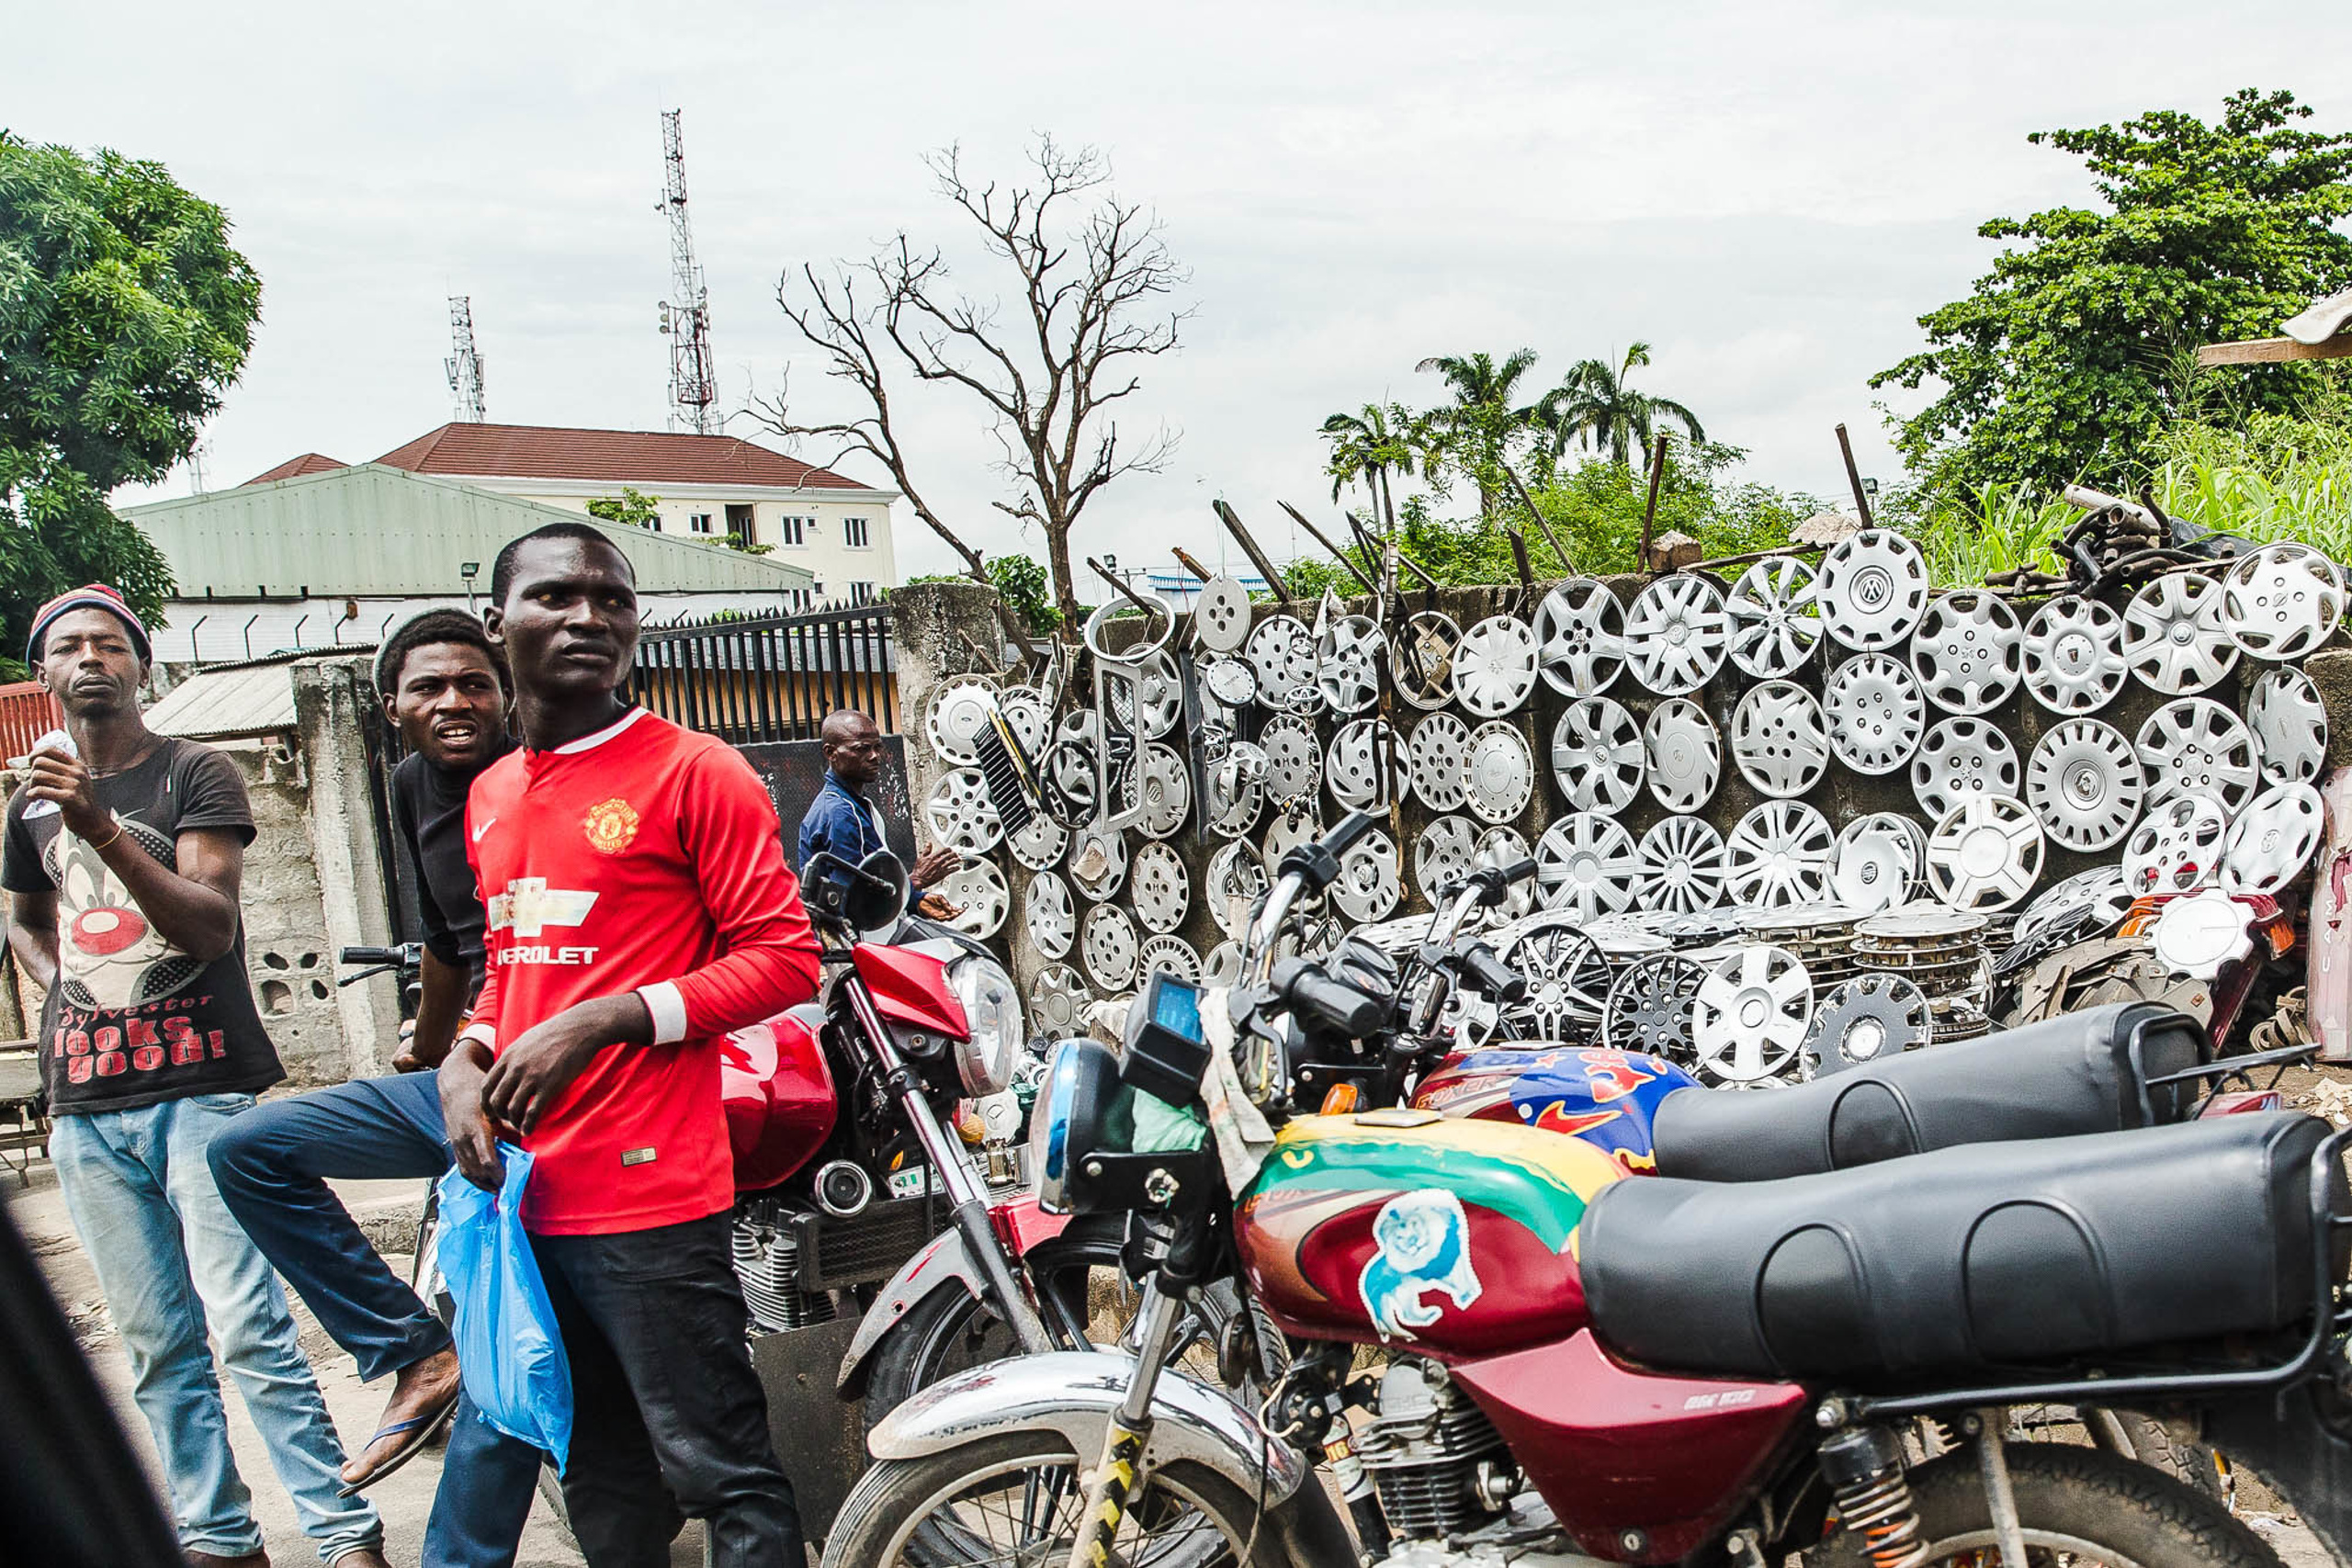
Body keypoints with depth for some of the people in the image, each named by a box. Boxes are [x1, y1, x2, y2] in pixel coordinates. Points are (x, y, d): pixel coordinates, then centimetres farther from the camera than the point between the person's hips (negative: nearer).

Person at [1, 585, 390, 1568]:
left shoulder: (197, 776, -1)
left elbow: (213, 925, -14)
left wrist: (101, 829, -25)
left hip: (201, 1090, -5)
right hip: (85, 1108, 5)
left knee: (252, 1333, -10)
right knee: (156, 1347, 8)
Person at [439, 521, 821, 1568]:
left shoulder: (694, 773, -8)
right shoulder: (490, 795, 15)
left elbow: (785, 958, -12)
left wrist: (602, 1023, -19)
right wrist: (467, 1055, 6)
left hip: (652, 1196, -7)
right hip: (529, 1195, 7)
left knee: (722, 1473, -1)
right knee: (603, 1484, 20)